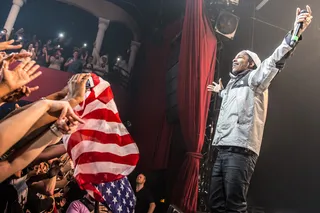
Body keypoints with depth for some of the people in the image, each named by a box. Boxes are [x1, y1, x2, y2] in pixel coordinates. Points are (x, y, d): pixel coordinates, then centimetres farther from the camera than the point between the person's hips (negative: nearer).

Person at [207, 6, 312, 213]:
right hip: (223, 150, 8)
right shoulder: (233, 84, 29)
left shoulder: (254, 79, 6)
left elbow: (275, 61, -13)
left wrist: (294, 34, -28)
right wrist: (221, 91, 60)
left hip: (240, 151, -8)